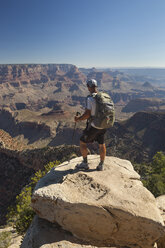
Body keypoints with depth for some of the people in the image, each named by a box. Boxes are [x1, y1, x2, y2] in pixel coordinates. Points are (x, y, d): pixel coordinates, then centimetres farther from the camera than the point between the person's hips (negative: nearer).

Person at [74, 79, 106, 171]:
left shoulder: (90, 98, -18)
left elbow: (87, 114, -21)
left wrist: (78, 119, -5)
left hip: (93, 126, -6)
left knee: (82, 142, 12)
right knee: (102, 144, 18)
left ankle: (85, 163, 21)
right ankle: (101, 165, 29)